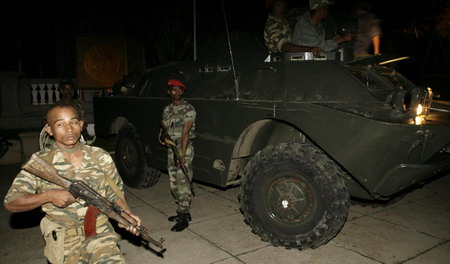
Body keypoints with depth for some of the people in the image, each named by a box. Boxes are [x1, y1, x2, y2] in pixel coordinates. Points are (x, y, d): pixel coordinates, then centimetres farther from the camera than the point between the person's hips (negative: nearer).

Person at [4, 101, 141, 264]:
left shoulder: (101, 157, 1)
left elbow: (115, 195, 8)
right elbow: (10, 203, -1)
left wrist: (126, 214, -10)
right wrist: (48, 196, -14)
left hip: (100, 233, -1)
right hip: (63, 240, 2)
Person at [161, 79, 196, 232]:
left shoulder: (188, 109, -8)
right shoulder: (167, 110, 14)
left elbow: (186, 133, -16)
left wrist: (182, 154, -22)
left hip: (184, 148, -7)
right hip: (171, 148, 7)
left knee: (183, 182, -7)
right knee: (174, 182, 11)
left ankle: (183, 218, -1)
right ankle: (183, 211, 25)